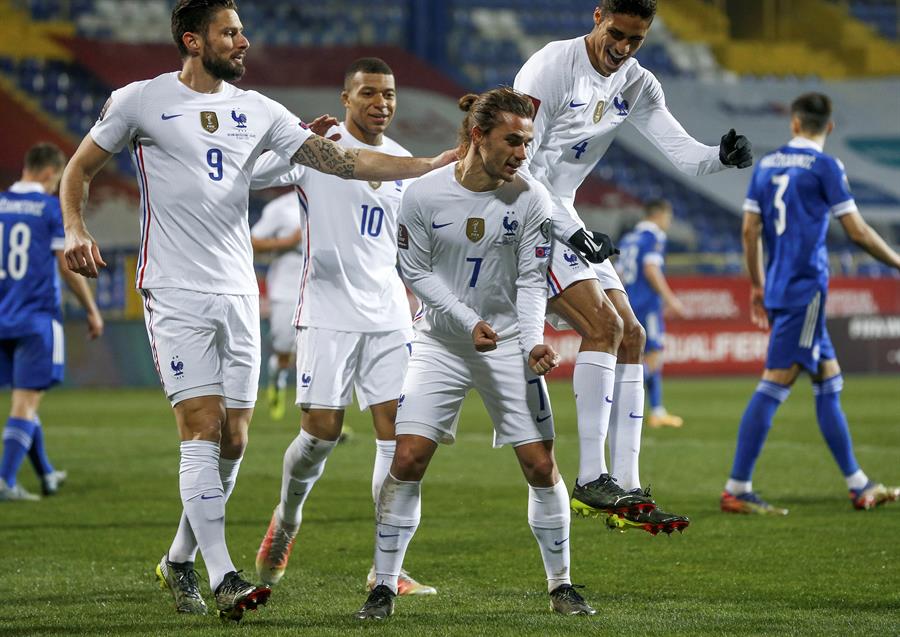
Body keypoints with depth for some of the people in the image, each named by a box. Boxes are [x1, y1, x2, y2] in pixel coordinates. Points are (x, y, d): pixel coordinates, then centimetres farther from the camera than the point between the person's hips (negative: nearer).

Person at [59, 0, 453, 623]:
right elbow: (79, 169, 8)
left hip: (238, 292, 5)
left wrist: (432, 165, -2)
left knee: (233, 441, 4)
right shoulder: (142, 101, -1)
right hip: (176, 291, -5)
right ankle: (223, 580, -16)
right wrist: (76, 231, -10)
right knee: (203, 429, -14)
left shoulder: (256, 110, 10)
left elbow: (342, 160, 7)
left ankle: (180, 560, 22)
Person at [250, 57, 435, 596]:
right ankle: (287, 520, 24)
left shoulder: (402, 162, 13)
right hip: (329, 313, -5)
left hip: (389, 315, 5)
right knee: (322, 430, -7)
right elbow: (252, 175, -17)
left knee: (398, 433, -4)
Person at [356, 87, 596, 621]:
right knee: (407, 460, -10)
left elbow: (532, 280, -6)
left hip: (510, 344, 1)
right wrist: (467, 321, -16)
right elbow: (416, 272, -5)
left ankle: (561, 585, 13)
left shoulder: (531, 199, -9)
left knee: (541, 465, -3)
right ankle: (384, 586, 1)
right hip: (441, 343, -1)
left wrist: (533, 342, -22)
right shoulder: (424, 195, -12)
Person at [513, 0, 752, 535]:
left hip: (563, 218, 9)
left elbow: (684, 155, 3)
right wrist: (569, 231, -24)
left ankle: (627, 488, 3)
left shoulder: (637, 86, 6)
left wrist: (723, 156, -20)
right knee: (603, 325, -20)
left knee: (630, 337, 2)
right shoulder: (551, 68, -17)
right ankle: (591, 480, -18)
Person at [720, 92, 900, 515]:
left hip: (778, 289, 7)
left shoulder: (766, 165, 11)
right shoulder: (824, 167, -7)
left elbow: (749, 231, 12)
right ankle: (736, 489, -11)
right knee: (774, 385, -8)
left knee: (829, 382, 12)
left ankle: (859, 487, 16)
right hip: (805, 289, -7)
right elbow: (857, 232, -7)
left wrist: (757, 286, 21)